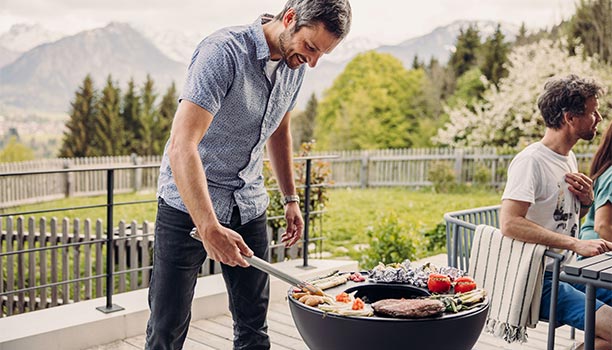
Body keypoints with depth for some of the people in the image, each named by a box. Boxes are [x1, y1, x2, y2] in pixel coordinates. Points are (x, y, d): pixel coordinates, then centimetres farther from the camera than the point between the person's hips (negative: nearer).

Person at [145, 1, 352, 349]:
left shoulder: (295, 65, 2)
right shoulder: (224, 50, -22)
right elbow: (182, 146, -31)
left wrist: (291, 198, 16)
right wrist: (209, 228, -39)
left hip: (249, 203, 6)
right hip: (189, 202, -6)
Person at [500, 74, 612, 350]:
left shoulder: (569, 158, 13)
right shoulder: (531, 161, -16)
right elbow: (510, 224, -27)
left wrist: (586, 201, 3)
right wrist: (576, 244, -26)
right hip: (537, 279, -9)